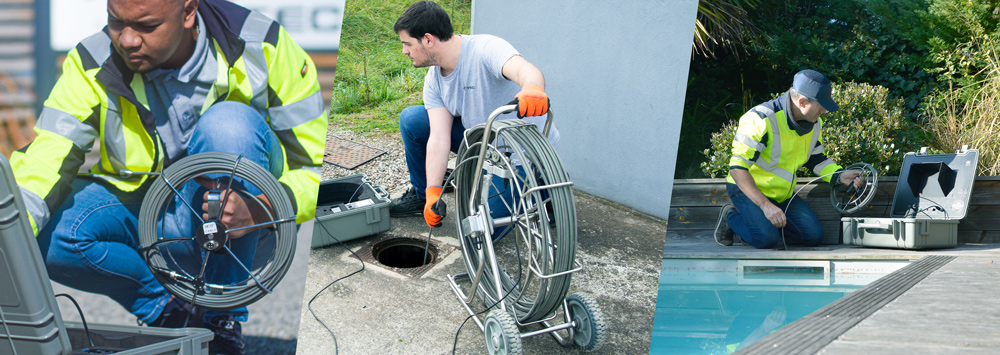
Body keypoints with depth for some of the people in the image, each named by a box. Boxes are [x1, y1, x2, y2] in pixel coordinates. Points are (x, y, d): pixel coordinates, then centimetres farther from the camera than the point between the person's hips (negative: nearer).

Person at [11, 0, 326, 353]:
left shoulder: (260, 47, -18)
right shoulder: (91, 66, -13)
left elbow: (317, 161, -16)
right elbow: (45, 164, -20)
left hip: (229, 219, -1)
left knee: (230, 122, -31)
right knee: (47, 236, -26)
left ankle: (222, 314, -17)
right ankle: (165, 310, 3)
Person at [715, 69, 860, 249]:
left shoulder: (814, 123, -1)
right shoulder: (761, 119, -26)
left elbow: (815, 158, 16)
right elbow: (737, 167, -28)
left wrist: (839, 176, -5)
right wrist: (765, 205, -35)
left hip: (783, 193, 7)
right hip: (748, 188, -7)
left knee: (814, 236, -7)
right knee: (767, 238, -28)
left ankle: (758, 223, 10)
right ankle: (730, 217, 1)